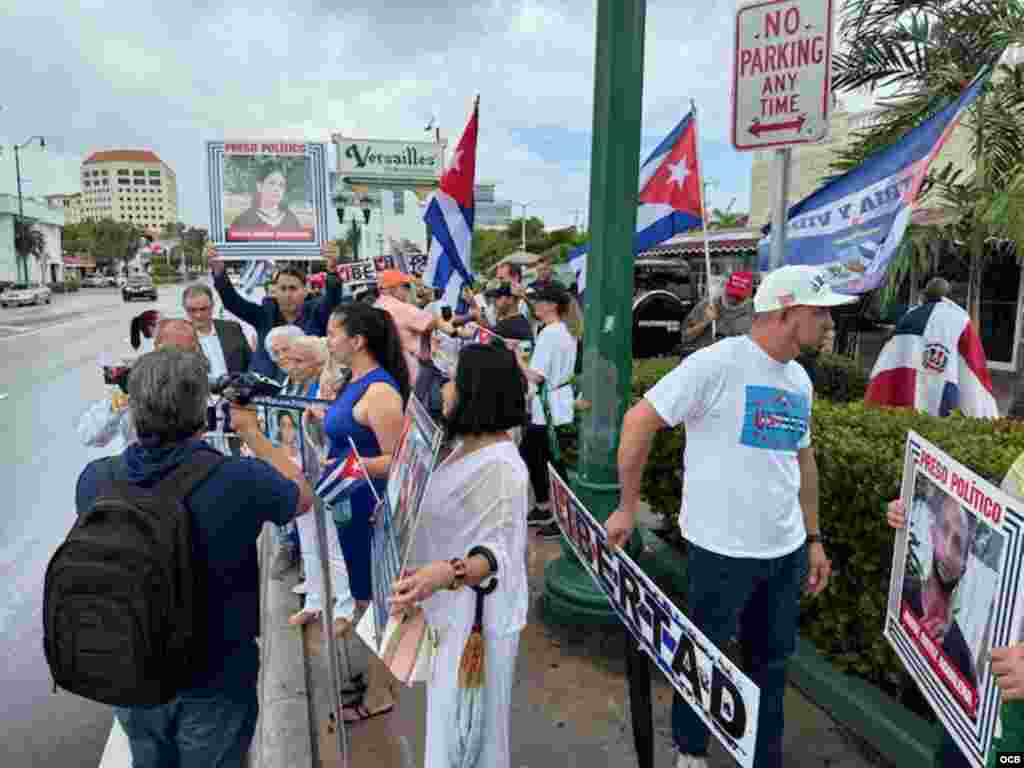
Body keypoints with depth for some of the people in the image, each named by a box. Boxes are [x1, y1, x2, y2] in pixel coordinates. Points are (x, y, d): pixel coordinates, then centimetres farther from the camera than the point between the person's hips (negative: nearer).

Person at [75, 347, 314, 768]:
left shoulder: (93, 480, -16)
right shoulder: (238, 480, -29)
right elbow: (303, 496, -6)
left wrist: (145, 427, 6)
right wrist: (250, 430, 0)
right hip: (215, 684, -3)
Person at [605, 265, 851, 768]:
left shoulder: (799, 380, 7)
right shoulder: (717, 363, -17)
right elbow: (638, 422, -16)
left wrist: (813, 538, 18)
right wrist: (627, 507, -11)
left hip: (785, 551, 7)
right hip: (722, 550, -6)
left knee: (772, 658, 19)